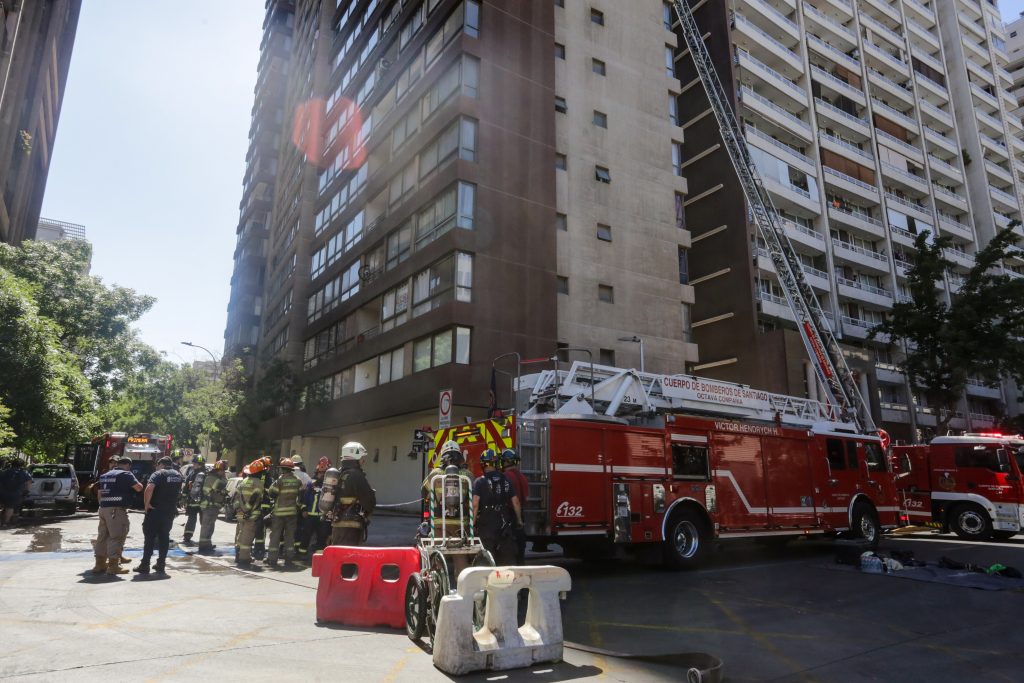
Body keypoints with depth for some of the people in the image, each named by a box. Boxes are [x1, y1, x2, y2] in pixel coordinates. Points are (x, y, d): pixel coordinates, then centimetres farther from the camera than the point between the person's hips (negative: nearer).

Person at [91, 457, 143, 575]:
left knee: (103, 535, 15)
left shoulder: (104, 475, 19)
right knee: (116, 536, -4)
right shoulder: (126, 474, -7)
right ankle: (113, 566, -4)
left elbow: (99, 493, 22)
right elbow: (139, 488, -13)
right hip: (117, 509, -8)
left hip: (103, 508, 8)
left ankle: (100, 564, 21)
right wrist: (136, 482, 8)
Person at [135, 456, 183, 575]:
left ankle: (145, 565, 3)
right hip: (170, 511, 5)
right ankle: (160, 565, 13)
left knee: (150, 537, 2)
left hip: (155, 511, -5)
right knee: (164, 537, 12)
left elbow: (149, 488, -24)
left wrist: (146, 504, -17)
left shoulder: (158, 474, -10)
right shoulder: (179, 475, 11)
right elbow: (180, 491, 19)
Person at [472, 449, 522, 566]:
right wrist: (519, 520, 17)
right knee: (507, 556, 11)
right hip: (505, 523, 3)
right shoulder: (506, 480, 4)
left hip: (486, 524, -3)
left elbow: (475, 504, -16)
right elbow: (515, 502, 6)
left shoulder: (479, 482, -8)